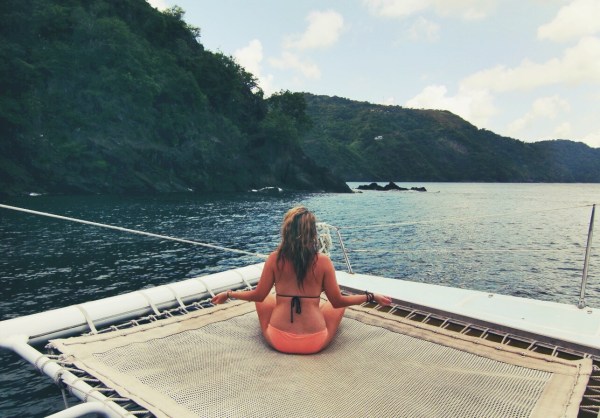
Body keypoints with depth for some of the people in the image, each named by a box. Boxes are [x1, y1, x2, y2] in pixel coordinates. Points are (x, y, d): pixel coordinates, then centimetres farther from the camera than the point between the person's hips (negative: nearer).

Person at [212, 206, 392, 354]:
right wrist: (371, 297, 7)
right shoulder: (323, 262, -11)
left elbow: (258, 295, -1)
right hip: (314, 344, -1)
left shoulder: (275, 259, -9)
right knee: (340, 304, 25)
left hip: (278, 341, 1)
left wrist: (228, 294, 15)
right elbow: (338, 301, -6)